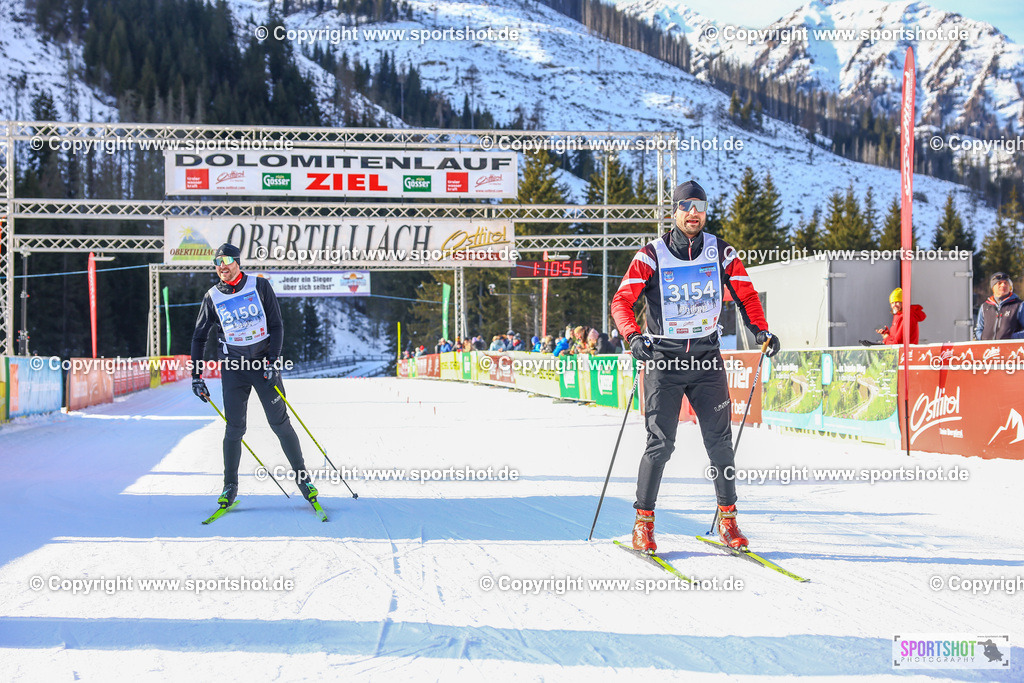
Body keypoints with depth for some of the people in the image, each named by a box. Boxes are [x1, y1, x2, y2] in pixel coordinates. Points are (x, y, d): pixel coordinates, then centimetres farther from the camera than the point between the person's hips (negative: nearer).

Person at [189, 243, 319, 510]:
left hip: (265, 362, -1)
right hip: (233, 367, 1)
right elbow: (199, 337, 11)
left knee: (280, 423, -1)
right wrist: (196, 376, 5)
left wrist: (272, 361, -11)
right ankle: (230, 486, 11)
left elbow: (276, 326, -2)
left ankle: (302, 477, 10)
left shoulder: (260, 286, -3)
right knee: (234, 428, -2)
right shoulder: (212, 297, 2)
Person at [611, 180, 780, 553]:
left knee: (719, 441, 0)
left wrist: (761, 330, -8)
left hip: (707, 358, 2)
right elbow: (621, 301, -10)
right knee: (661, 444, -5)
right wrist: (633, 336, -27)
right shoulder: (651, 256, -6)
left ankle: (727, 517, 15)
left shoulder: (721, 253, 2)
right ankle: (644, 521, 8)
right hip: (663, 359, -2)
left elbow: (746, 295, 9)